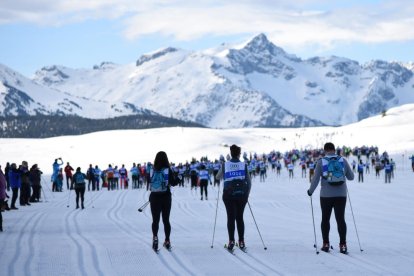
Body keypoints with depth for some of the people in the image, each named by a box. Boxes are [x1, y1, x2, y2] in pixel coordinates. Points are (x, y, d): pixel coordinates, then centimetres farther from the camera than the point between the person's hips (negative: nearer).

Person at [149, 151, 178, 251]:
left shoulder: (152, 170, -4)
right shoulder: (168, 170, -10)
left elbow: (150, 183, 2)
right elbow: (173, 183, -7)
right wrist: (177, 179, 14)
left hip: (154, 197, 1)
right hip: (166, 197, -1)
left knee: (155, 219, 7)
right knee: (166, 220, 12)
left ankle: (155, 236, -17)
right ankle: (167, 241, 15)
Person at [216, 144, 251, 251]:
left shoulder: (225, 165, -1)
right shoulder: (244, 165, -1)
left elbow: (218, 177, 14)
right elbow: (249, 182, 1)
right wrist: (247, 195, 13)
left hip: (228, 194, -1)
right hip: (241, 194, 1)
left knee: (231, 217, 4)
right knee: (239, 217, 11)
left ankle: (231, 241, -8)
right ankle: (241, 242, 7)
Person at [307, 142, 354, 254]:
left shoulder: (321, 162, -5)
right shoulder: (343, 160, 0)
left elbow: (315, 179, -5)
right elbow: (351, 177, 7)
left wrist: (311, 191, 11)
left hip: (326, 195, -1)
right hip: (341, 195, 1)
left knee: (325, 219, 13)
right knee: (341, 219, 3)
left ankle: (326, 244, 14)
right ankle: (343, 245, -4)